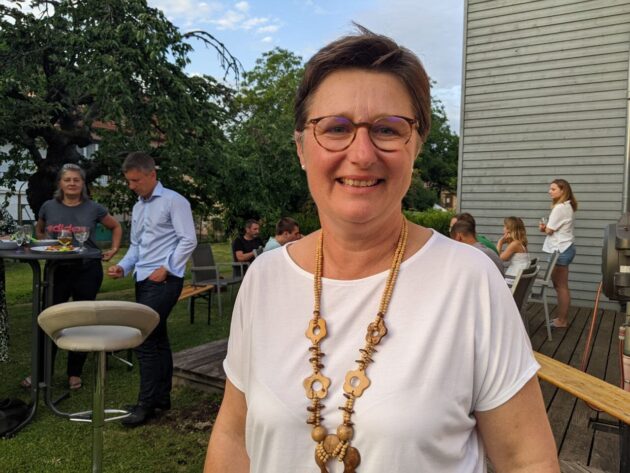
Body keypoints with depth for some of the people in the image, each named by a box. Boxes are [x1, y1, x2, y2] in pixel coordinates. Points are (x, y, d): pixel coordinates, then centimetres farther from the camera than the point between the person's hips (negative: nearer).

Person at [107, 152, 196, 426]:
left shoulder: (173, 201, -7)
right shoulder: (138, 207, 18)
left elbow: (188, 241, -12)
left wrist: (165, 269, -15)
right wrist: (124, 267, 3)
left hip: (164, 280, -8)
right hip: (143, 280, 8)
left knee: (144, 339, -10)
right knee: (157, 338, 13)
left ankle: (147, 403, 1)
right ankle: (161, 397, 23)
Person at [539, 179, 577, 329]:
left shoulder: (559, 207, -18)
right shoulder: (567, 206, 16)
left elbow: (549, 230, -16)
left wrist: (543, 227, 6)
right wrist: (545, 227, -2)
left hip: (561, 250, -11)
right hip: (564, 248, 11)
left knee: (561, 286, -3)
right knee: (559, 285, 15)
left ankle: (562, 320, 5)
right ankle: (563, 317, 23)